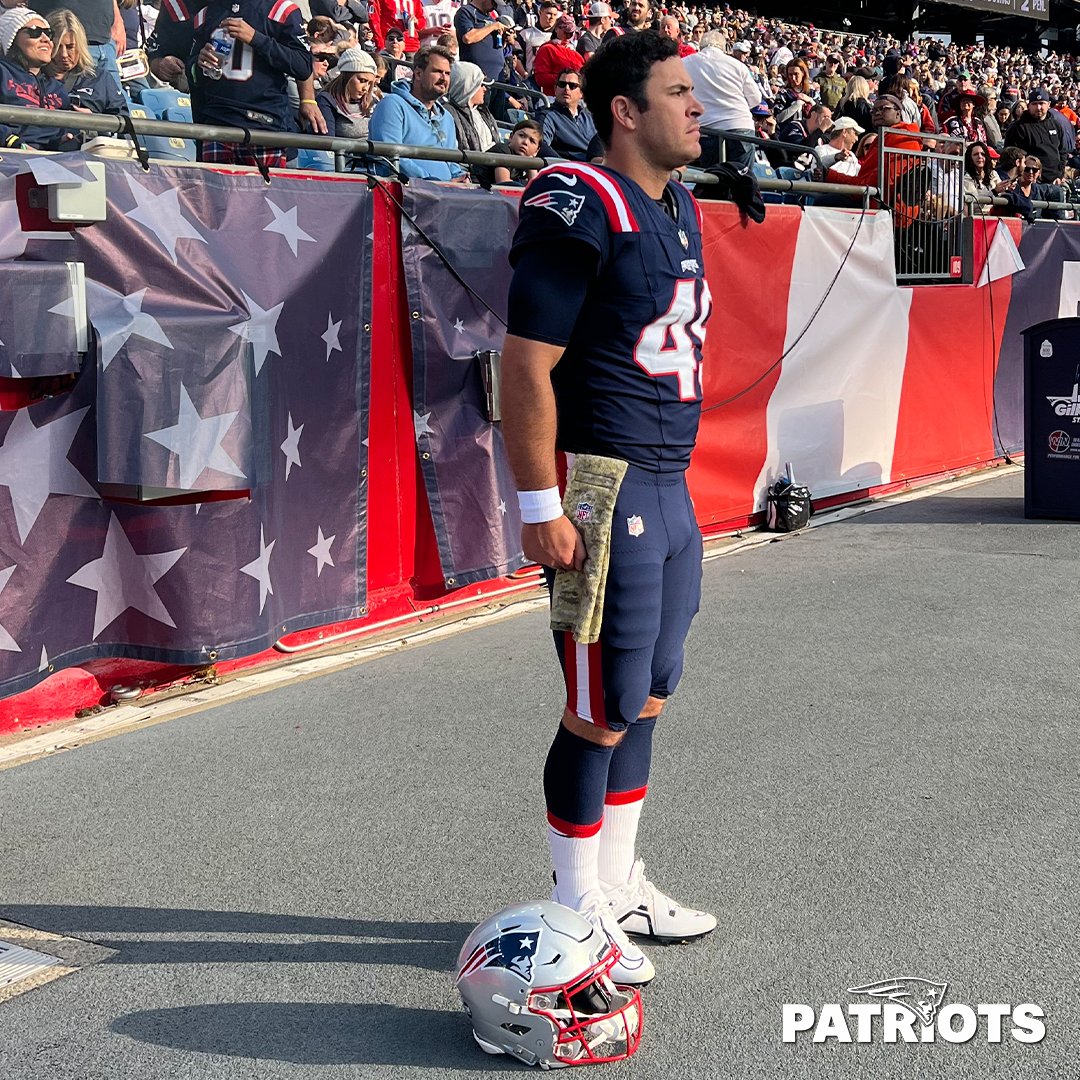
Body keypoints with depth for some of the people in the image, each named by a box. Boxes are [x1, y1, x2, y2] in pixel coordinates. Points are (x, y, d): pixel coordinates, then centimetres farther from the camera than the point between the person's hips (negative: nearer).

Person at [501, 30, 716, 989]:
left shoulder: (681, 210, 14)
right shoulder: (581, 208, -14)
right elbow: (527, 366, -17)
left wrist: (673, 471, 20)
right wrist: (540, 506, -20)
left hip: (670, 489, 9)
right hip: (605, 493, -9)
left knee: (645, 698, 17)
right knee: (602, 711, 0)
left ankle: (619, 884, 31)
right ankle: (578, 911, 15)